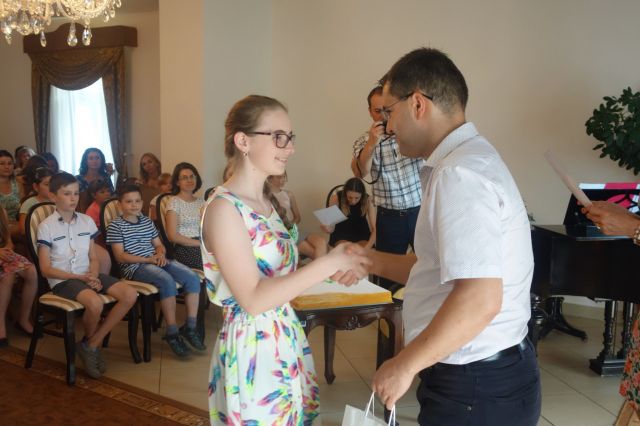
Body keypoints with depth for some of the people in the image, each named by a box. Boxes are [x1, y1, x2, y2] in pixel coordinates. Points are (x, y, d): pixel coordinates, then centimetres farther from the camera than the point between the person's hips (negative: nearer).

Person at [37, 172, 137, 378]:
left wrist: (94, 276, -10)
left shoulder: (87, 221, 9)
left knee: (130, 294, -18)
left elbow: (93, 258, 12)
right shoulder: (46, 226, -5)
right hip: (62, 279, -5)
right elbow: (46, 269, -7)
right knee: (95, 302, -35)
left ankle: (90, 345, -7)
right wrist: (81, 277, -15)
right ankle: (92, 342, 0)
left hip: (88, 275, 6)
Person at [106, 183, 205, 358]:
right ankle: (172, 332, -26)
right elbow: (120, 256, -8)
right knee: (168, 281, -35)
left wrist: (161, 254, -4)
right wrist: (148, 259, -16)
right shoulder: (115, 226, 0)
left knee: (193, 277, -17)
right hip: (134, 267, -6)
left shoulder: (147, 221, 18)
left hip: (155, 262, 7)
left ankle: (190, 327, -11)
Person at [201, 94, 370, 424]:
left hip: (285, 341, 8)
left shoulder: (263, 202, 9)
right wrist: (327, 264, -24)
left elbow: (278, 272, 10)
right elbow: (253, 299, -23)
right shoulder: (223, 207, -18)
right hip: (251, 348, -8)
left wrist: (333, 267, -4)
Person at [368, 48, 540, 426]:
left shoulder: (460, 174, -22)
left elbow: (479, 300, -31)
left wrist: (405, 366, -21)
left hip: (476, 387, -9)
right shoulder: (469, 158, 11)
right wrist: (369, 261, 13)